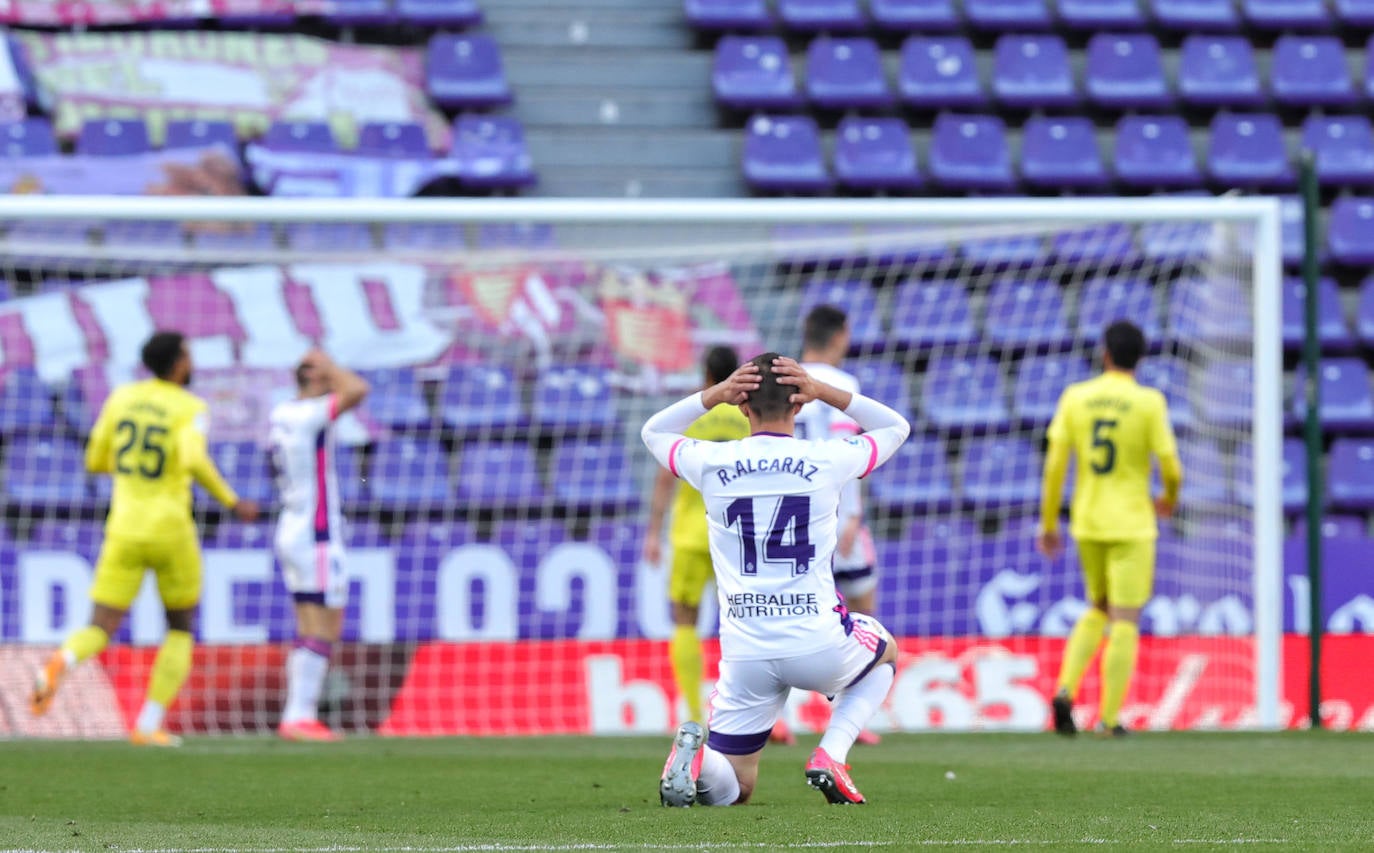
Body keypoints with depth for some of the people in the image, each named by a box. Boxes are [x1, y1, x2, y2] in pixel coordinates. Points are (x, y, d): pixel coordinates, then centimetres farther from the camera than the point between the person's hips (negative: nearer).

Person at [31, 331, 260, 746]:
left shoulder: (122, 398, 6)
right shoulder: (190, 408, -8)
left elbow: (94, 461, 13)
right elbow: (194, 462, -28)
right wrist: (232, 502, -15)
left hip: (123, 532, 3)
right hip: (171, 535, -3)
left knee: (100, 631, -1)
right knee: (180, 629, 19)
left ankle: (59, 664, -37)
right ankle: (149, 725, 9)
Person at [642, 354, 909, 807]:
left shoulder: (711, 463, -2)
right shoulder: (827, 459, -5)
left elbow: (652, 431, 22)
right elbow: (896, 427, 17)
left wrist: (715, 394, 7)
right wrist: (824, 391, 6)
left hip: (745, 655, 2)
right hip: (819, 647, -2)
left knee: (732, 790, 16)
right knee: (884, 650, 34)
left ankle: (696, 758, -21)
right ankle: (830, 755, 9)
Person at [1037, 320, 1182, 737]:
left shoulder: (1075, 397, 0)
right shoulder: (1149, 402, -8)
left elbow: (1054, 464, -1)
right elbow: (1170, 467, -9)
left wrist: (1048, 525, 6)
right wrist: (1169, 499, 14)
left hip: (1086, 524, 4)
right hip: (1132, 526, -4)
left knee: (1098, 611, 21)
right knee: (1125, 621, 1)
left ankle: (1065, 690, 2)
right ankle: (1110, 718, -2)